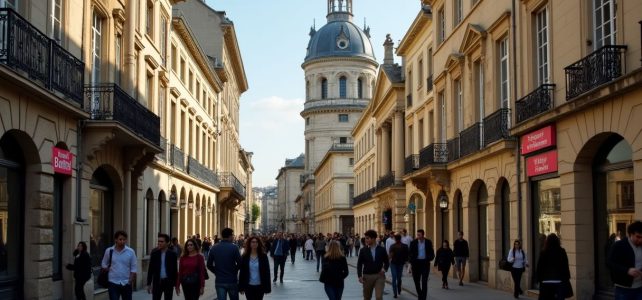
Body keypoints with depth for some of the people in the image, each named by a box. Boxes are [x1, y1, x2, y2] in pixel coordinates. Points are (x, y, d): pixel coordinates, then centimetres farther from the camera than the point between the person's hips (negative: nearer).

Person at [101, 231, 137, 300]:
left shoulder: (131, 252, -5)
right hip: (113, 282, -1)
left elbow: (134, 268, -1)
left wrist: (131, 280, -8)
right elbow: (104, 265, 9)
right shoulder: (109, 251, -4)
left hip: (126, 283, 1)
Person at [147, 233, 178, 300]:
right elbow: (150, 268, 3)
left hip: (168, 282, -1)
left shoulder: (172, 254, -4)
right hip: (157, 282, 1)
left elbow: (175, 269, 0)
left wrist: (176, 284, -1)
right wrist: (149, 283, 1)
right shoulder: (154, 253, 0)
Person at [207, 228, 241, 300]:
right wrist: (234, 271, 8)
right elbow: (239, 263, -12)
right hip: (232, 280, -2)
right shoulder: (234, 248, -11)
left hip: (219, 281, 2)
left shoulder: (214, 248, 1)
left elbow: (209, 265, 2)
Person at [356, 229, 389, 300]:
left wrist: (385, 269, -10)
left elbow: (387, 262, 10)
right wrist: (360, 276, -7)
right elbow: (359, 264, 2)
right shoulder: (363, 250, 0)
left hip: (379, 276, -1)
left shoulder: (382, 250, 1)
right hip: (367, 276, 1)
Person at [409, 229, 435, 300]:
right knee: (416, 281, 9)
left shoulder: (428, 242, -1)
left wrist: (429, 259, -13)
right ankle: (419, 294, 32)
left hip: (425, 263, -1)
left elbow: (431, 253, 6)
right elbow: (411, 253, 2)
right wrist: (411, 263, -4)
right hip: (416, 262, 1)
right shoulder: (413, 242, -2)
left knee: (424, 282, -5)